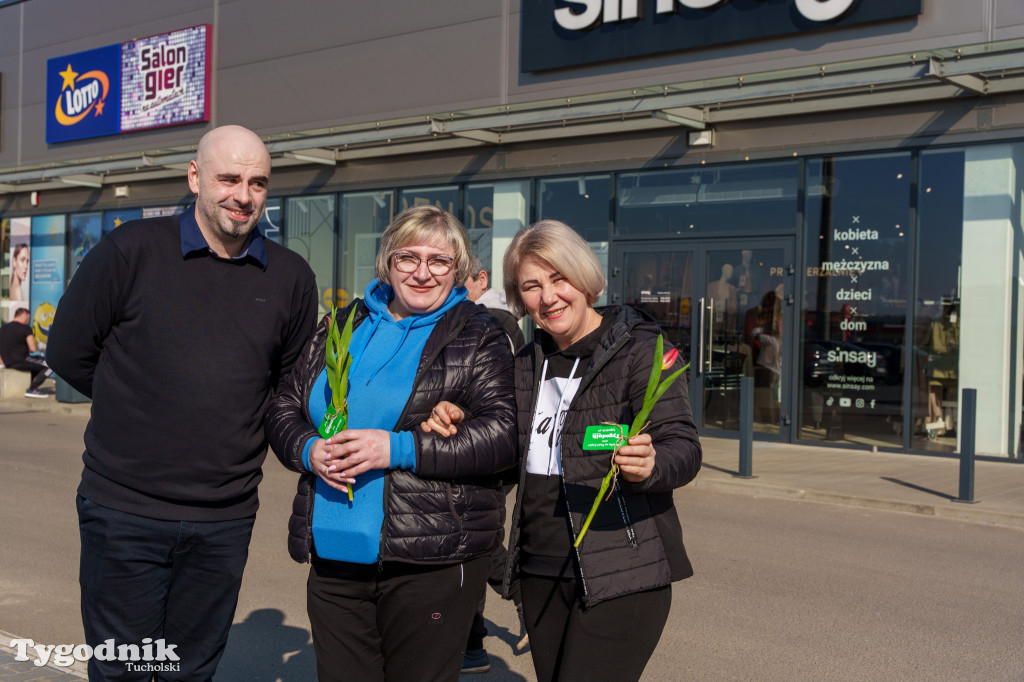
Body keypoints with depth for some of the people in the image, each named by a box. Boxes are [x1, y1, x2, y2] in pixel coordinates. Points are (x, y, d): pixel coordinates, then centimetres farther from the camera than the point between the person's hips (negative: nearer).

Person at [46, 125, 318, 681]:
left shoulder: (291, 278, 4)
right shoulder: (129, 251, -5)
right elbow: (69, 353, 2)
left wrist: (238, 426, 4)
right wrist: (143, 407, 5)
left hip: (226, 520, 3)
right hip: (124, 510, -2)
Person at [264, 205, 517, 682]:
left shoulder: (478, 337, 0)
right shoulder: (343, 326, 14)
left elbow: (505, 435, -12)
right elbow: (283, 408, 16)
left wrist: (399, 449, -19)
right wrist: (309, 450, -7)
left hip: (430, 562, -4)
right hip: (333, 556, 5)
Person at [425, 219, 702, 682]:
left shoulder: (640, 349, -7)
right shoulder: (529, 362, 11)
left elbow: (684, 446, -15)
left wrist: (649, 464, -38)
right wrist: (456, 423, -3)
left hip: (621, 576, -6)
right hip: (539, 574, 6)